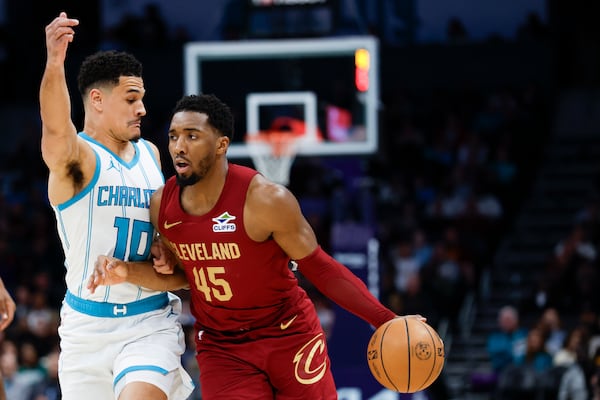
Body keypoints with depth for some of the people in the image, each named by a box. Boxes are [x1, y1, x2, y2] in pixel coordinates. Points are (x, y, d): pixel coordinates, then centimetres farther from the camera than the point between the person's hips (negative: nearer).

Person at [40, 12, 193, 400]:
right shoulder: (75, 156, -10)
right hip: (87, 324, -2)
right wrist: (55, 62, -53)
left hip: (151, 321, 2)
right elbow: (56, 127, -34)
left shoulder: (150, 154, 9)